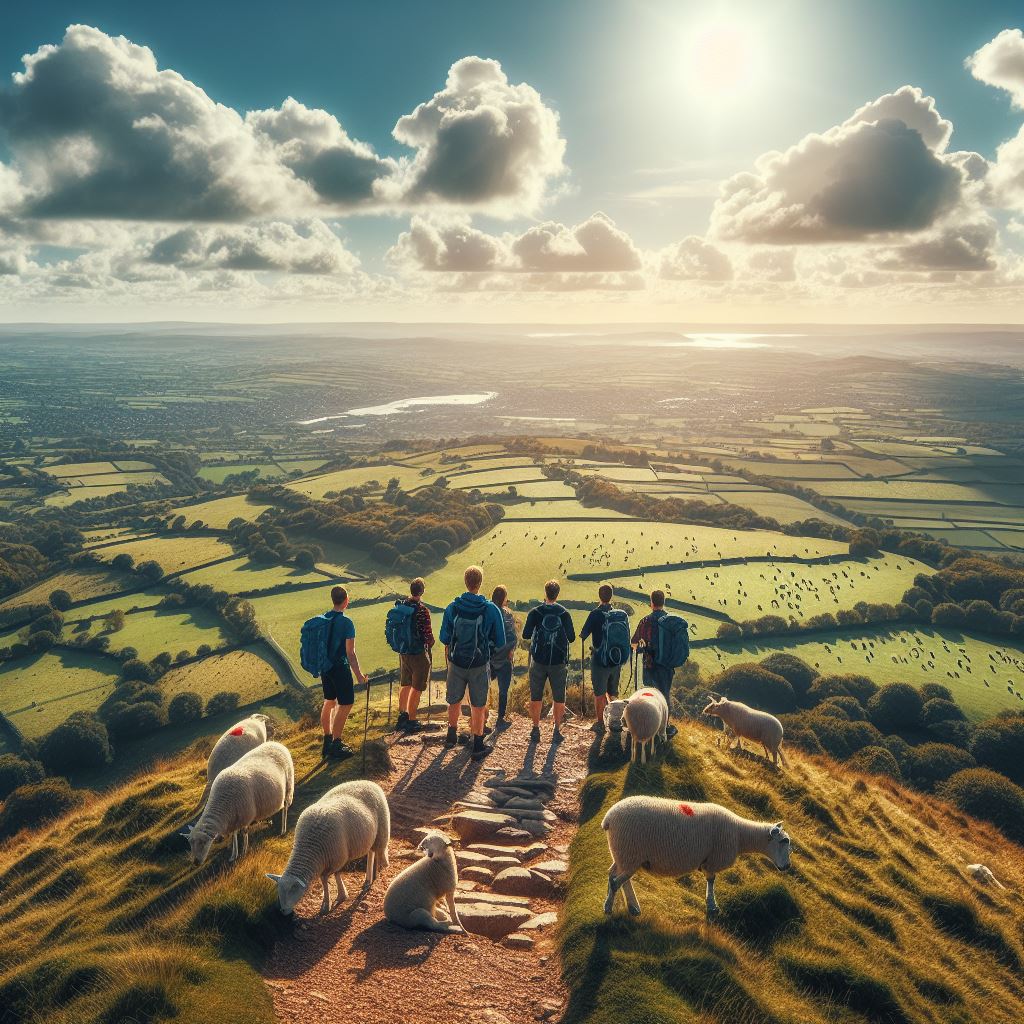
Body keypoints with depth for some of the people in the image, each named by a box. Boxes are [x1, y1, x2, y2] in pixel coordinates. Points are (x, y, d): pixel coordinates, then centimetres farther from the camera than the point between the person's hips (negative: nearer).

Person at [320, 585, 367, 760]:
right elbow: (350, 653, -18)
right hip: (340, 668, -7)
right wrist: (358, 674, -10)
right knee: (345, 705, 2)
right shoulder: (346, 622, -18)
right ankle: (336, 745, 4)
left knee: (329, 702, 17)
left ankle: (328, 741, 24)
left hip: (325, 667, 7)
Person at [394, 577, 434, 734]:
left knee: (406, 685, 21)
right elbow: (428, 635, -19)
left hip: (403, 652, 6)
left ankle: (402, 715, 29)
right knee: (417, 689, 5)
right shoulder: (422, 610, -21)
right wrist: (430, 642, 2)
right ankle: (411, 722, 11)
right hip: (419, 653, -6)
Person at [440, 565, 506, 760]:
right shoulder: (491, 609, -14)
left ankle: (452, 736, 39)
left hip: (456, 661, 2)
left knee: (454, 702, 21)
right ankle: (478, 746, 19)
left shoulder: (452, 608, -10)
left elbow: (444, 638, -3)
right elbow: (500, 642, -7)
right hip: (480, 664, -2)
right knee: (478, 706, 10)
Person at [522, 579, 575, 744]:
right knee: (559, 698, 10)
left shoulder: (535, 613, -6)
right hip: (559, 662, 0)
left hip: (539, 661, 0)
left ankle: (536, 729, 14)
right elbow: (572, 637, -1)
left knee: (536, 697, 12)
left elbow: (526, 635, -6)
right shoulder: (564, 614, -4)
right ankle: (557, 730, 10)